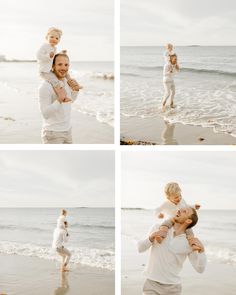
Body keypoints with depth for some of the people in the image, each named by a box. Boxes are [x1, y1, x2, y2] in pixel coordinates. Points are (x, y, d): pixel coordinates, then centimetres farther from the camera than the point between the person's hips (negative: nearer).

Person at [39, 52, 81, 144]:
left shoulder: (66, 81, 3)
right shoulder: (46, 86, -20)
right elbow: (45, 114, -22)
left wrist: (76, 90, 0)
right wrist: (59, 100, -35)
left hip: (67, 130, 8)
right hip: (52, 133, -8)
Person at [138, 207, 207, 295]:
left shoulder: (189, 242, -4)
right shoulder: (158, 228, -2)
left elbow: (200, 269, -6)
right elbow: (140, 248, 1)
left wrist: (201, 250, -23)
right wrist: (151, 238, -20)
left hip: (172, 288, 1)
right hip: (152, 284, 0)